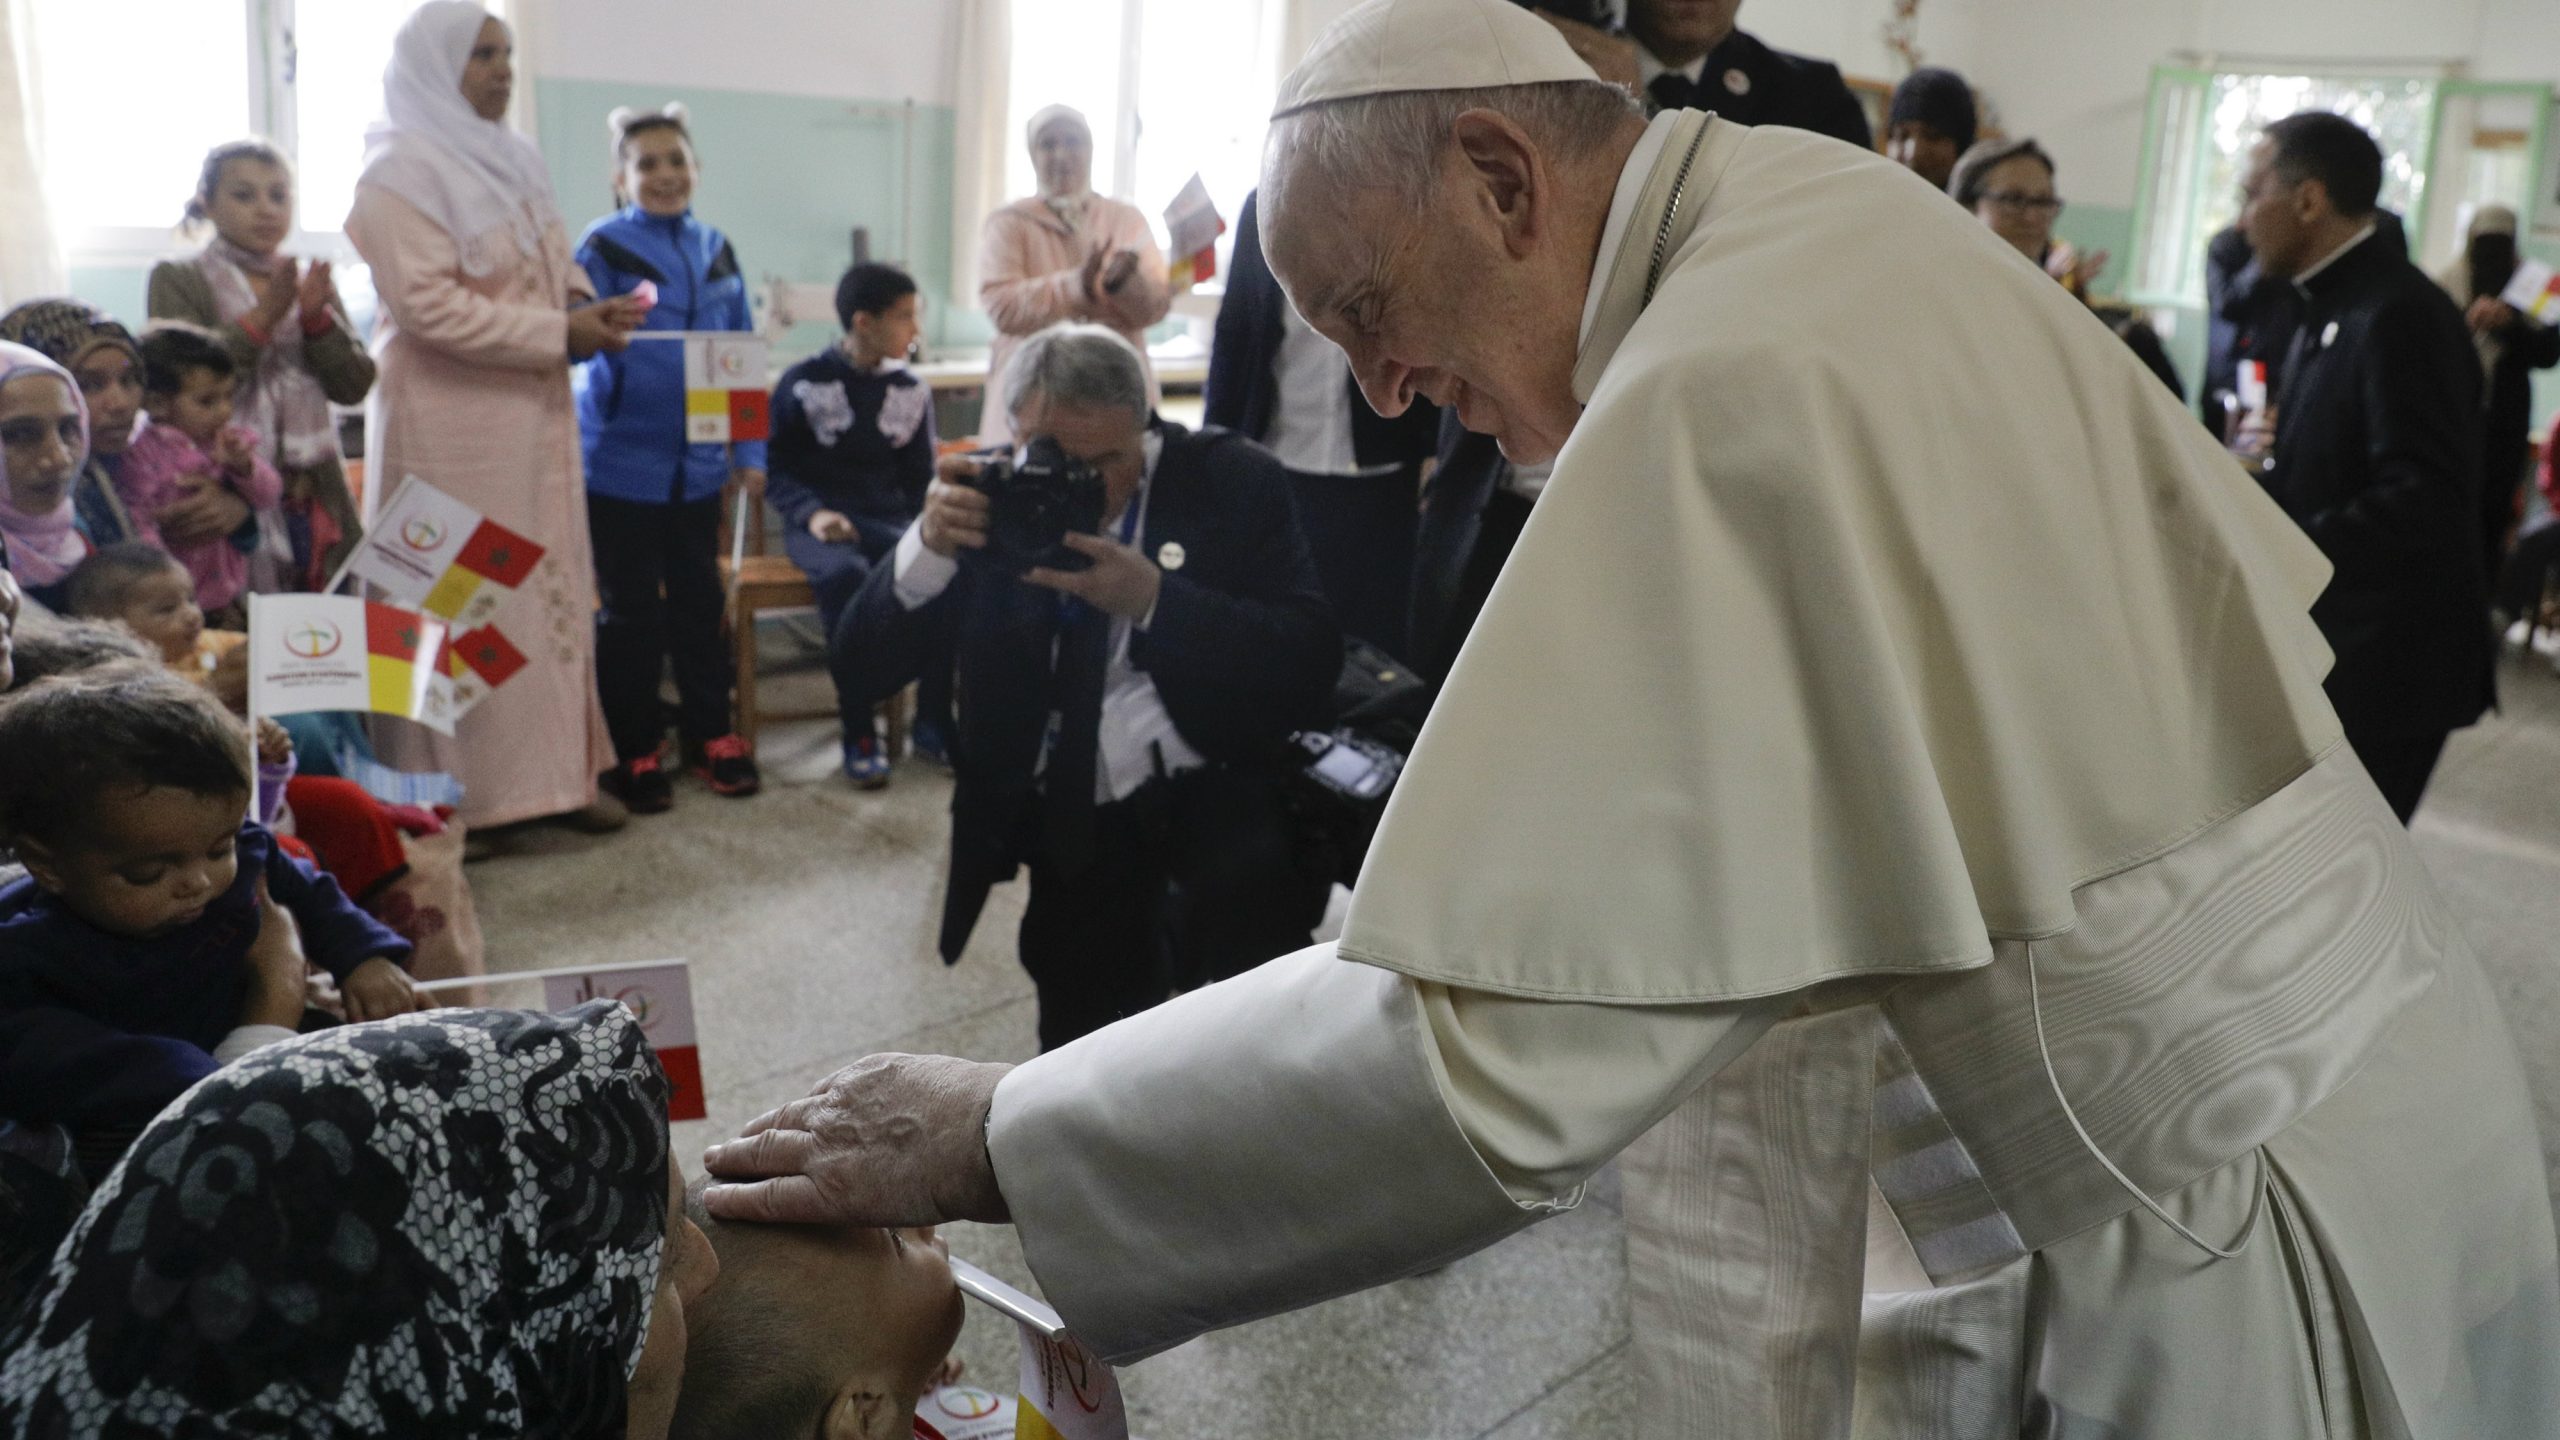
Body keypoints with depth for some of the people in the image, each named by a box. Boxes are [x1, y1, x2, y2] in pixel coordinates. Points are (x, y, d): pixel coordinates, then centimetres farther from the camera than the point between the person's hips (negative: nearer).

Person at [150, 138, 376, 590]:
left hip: (316, 497, 4)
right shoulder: (177, 280, 5)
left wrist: (318, 318, -9)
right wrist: (262, 317, -16)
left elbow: (354, 386, 6)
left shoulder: (313, 282, 15)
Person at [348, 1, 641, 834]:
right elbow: (428, 305, -19)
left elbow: (554, 271, 20)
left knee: (551, 590, 9)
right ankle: (458, 793, 6)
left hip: (534, 414, 8)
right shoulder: (401, 172, -10)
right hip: (453, 422, -8)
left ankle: (551, 771, 17)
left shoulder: (513, 162, 14)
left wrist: (592, 313, -1)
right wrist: (559, 334, -18)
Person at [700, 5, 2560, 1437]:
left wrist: (991, 1140, -20)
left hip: (2194, 1254, -9)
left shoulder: (1722, 389, -25)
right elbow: (2260, 600, 14)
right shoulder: (1870, 222, 4)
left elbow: (1480, 1057, -30)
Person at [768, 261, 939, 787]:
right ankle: (858, 732, -27)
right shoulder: (802, 385, 0)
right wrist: (812, 513, -17)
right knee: (846, 575, -37)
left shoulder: (912, 390, 11)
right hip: (821, 523, -3)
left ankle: (934, 717, -14)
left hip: (890, 521, 3)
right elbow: (778, 471, 1)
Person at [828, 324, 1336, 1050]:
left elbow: (1310, 658, -12)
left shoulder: (1231, 479, -3)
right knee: (1084, 1038, -5)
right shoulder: (989, 502, 2)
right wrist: (929, 546, -19)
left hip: (1221, 788, -2)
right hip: (1073, 818, 3)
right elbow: (859, 672, -1)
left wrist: (1154, 600, -26)